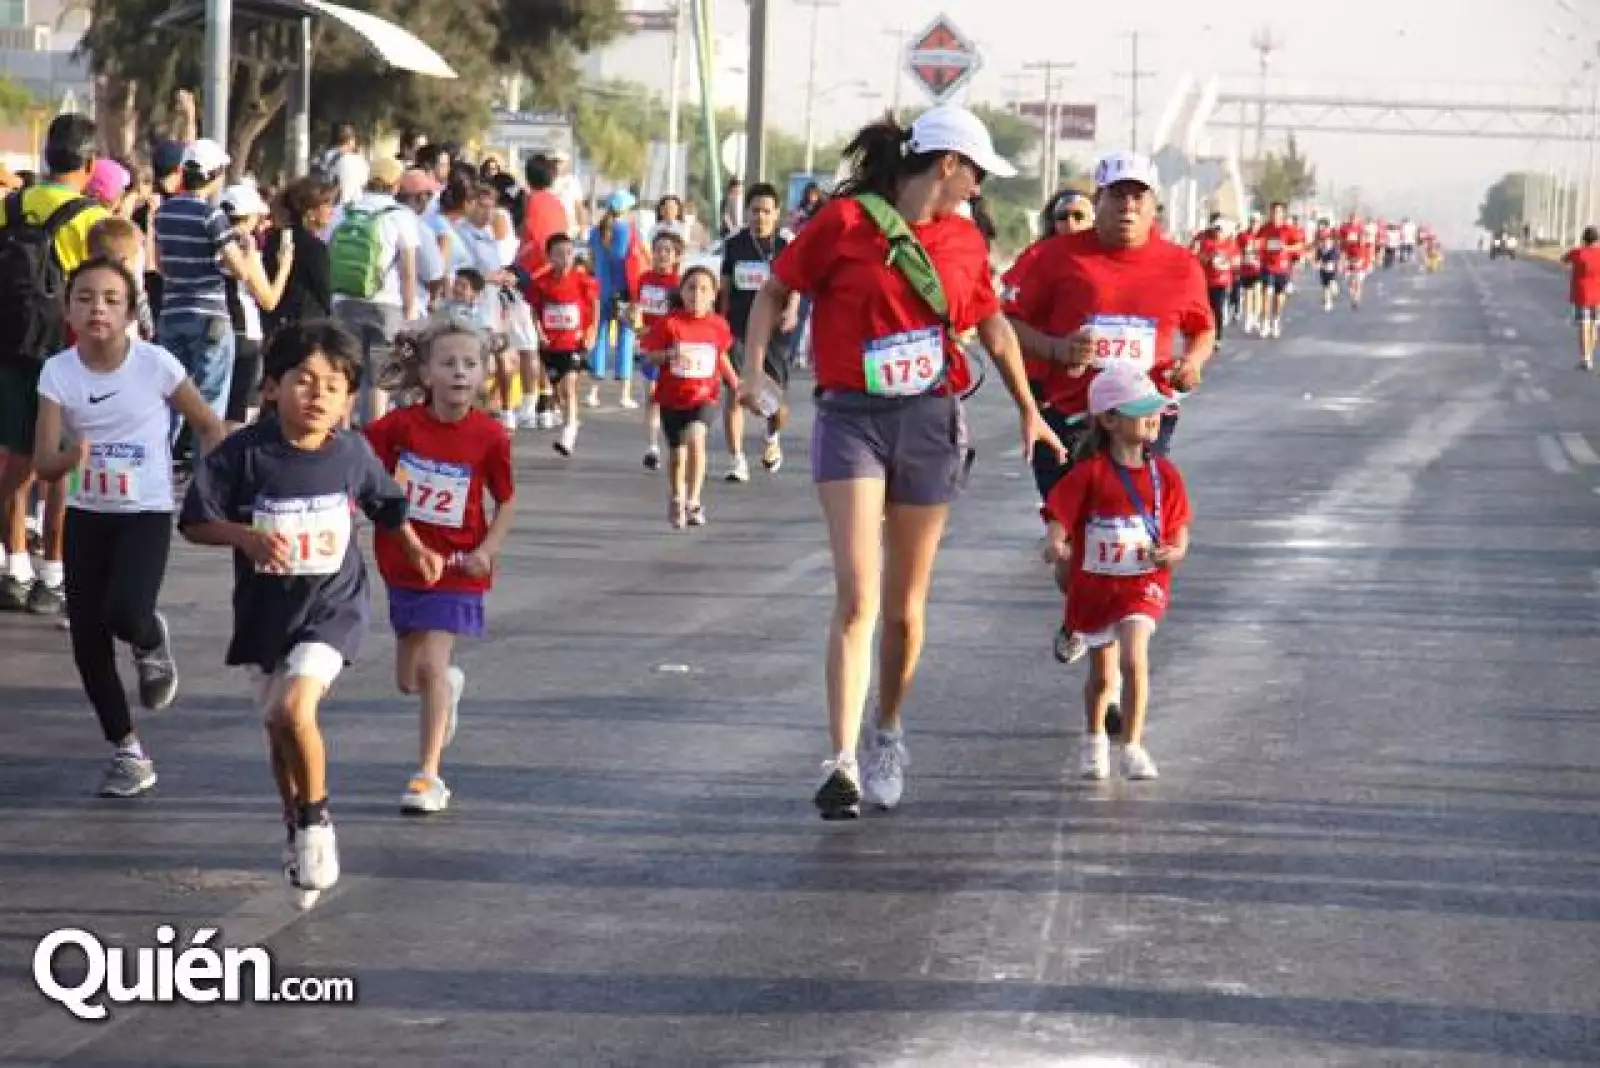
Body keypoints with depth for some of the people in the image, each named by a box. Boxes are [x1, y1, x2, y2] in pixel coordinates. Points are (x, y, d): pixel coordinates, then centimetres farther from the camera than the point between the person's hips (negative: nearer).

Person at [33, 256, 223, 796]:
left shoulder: (155, 364, -13)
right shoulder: (58, 372, -8)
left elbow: (209, 426, -1)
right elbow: (43, 463, -12)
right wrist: (69, 458, -34)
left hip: (146, 513, -3)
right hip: (87, 514, 3)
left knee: (124, 614, -26)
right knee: (86, 641, 1)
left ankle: (153, 641, 13)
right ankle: (127, 752, 17)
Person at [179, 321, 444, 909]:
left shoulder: (353, 453, -7)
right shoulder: (243, 454, -13)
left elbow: (387, 504, 15)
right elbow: (195, 522, -11)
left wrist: (416, 549, 13)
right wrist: (247, 536, -26)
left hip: (332, 607, -2)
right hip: (265, 611, 2)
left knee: (294, 708, -23)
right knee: (277, 727, 15)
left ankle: (316, 818, 0)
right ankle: (298, 831, 39)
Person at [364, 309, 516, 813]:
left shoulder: (489, 437, -11)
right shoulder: (400, 425, -10)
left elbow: (506, 501, 0)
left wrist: (488, 550, -14)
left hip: (456, 568, -3)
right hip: (403, 562, 3)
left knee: (431, 664, -14)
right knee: (409, 678, 13)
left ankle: (429, 776, -7)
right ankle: (450, 685, 51)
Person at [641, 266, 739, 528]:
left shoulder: (718, 325, -2)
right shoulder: (670, 323, -9)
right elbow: (651, 356, -7)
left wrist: (736, 384, 15)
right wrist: (669, 354, -26)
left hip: (703, 396, -1)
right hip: (672, 398, 1)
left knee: (695, 438, -26)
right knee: (677, 453, 13)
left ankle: (693, 502, -20)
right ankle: (676, 501, 39)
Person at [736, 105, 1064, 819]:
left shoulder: (964, 240, 9)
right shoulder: (844, 223, -5)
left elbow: (992, 324, 24)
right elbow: (776, 291, 4)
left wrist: (1028, 410, 30)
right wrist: (754, 367, -9)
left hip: (932, 424, 4)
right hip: (851, 418, -4)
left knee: (905, 606, 10)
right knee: (857, 598, -14)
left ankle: (888, 737, 32)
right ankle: (842, 764, -15)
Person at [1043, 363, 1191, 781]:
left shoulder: (1164, 475, -3)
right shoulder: (1089, 475, -12)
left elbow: (1179, 532, 3)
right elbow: (1059, 522, -11)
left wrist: (1172, 553, -19)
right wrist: (1059, 549, -33)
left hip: (1143, 583, 0)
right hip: (1093, 585, 0)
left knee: (1134, 659, -22)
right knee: (1103, 675, 15)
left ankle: (1133, 747, -14)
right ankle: (1094, 740, 42)